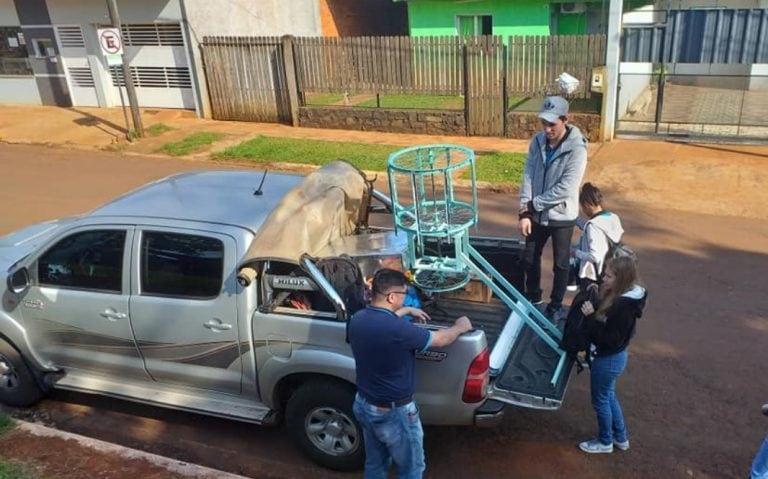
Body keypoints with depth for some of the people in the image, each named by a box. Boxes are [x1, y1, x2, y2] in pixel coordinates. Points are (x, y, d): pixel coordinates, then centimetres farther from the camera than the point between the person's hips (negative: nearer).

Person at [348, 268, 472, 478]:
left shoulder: (358, 319, -8)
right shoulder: (398, 330, -31)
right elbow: (441, 339, -15)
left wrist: (405, 311, 28)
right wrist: (460, 327, 4)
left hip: (363, 404, 7)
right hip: (393, 413, -7)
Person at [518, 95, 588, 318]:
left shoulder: (577, 148, -21)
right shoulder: (538, 141, -5)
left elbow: (566, 188, -24)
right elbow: (528, 176, -5)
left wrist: (533, 204, -18)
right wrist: (525, 212, -12)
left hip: (562, 216, -5)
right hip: (537, 214, 5)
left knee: (560, 264, 11)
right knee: (529, 258, 17)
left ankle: (555, 305, 30)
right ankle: (532, 297, 40)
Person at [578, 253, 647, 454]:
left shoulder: (622, 305, -33)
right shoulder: (624, 297, -3)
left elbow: (609, 339, -30)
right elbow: (606, 319, 7)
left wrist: (591, 317, -30)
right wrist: (593, 308, -6)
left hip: (608, 359, -9)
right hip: (615, 356, 10)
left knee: (600, 400, 13)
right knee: (609, 396, 27)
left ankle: (605, 442, 35)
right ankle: (620, 438, 45)